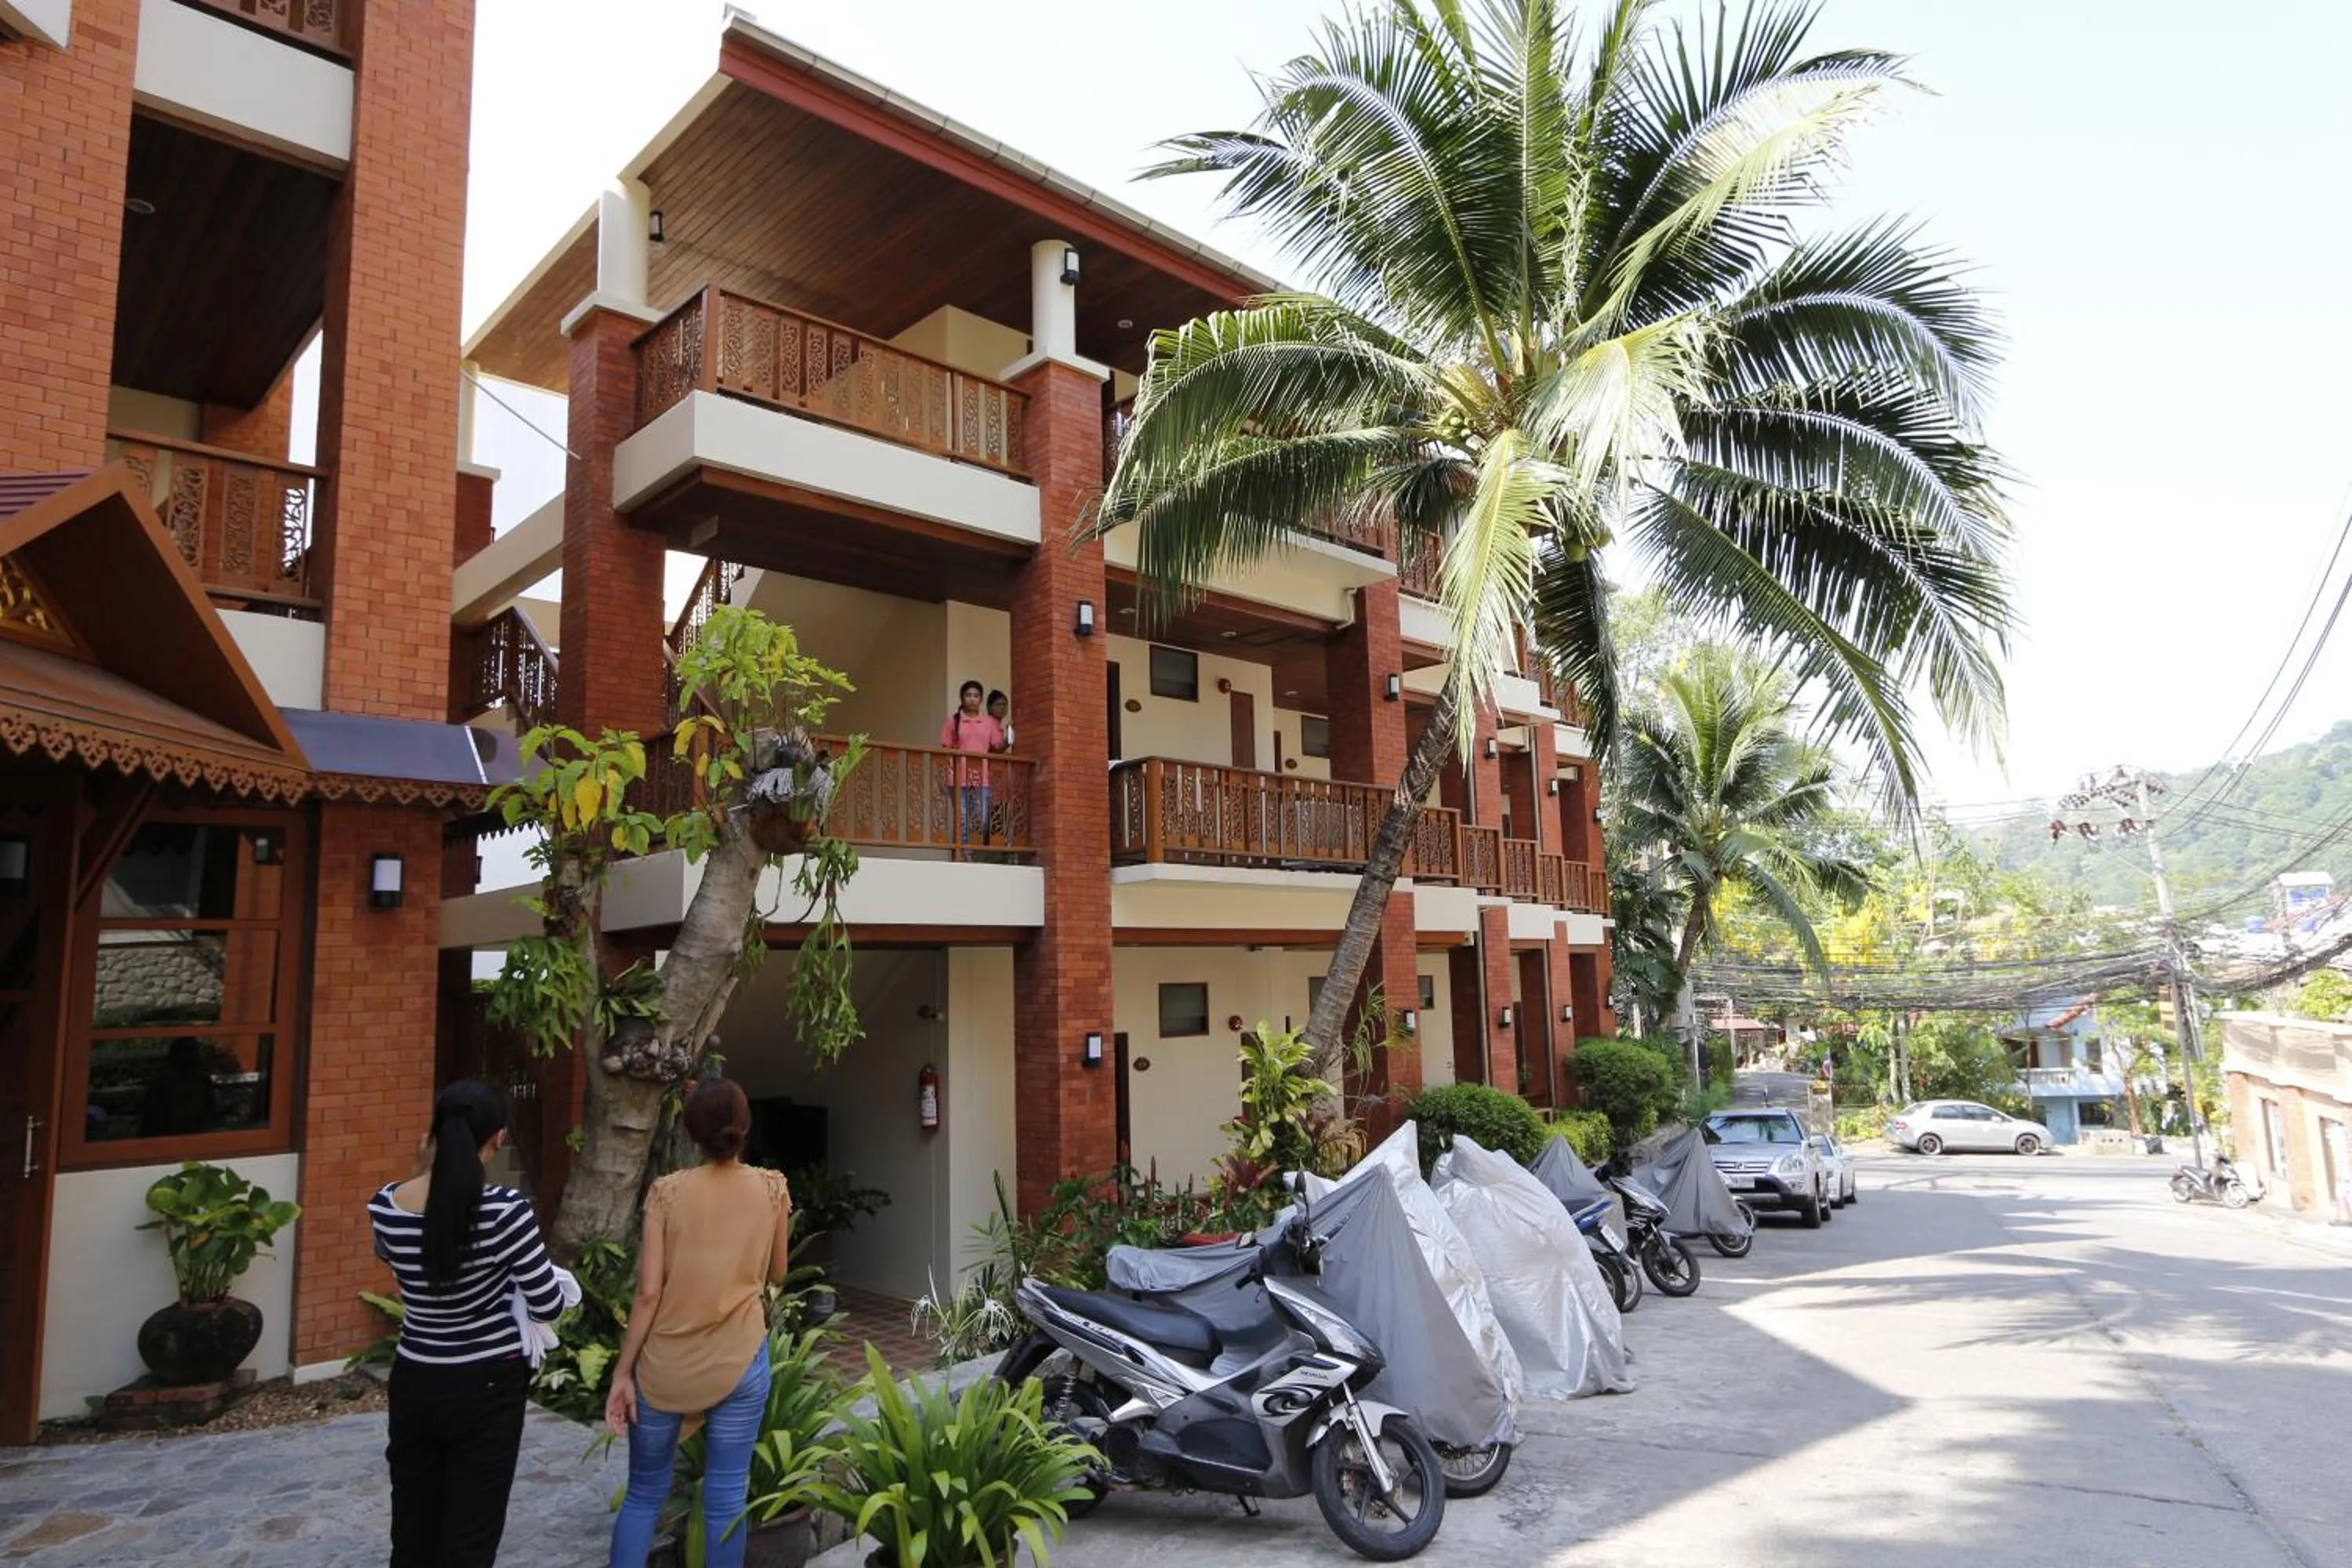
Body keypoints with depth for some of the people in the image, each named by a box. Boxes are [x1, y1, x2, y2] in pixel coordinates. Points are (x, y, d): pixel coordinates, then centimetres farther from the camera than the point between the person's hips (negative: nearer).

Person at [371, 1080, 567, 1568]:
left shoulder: (384, 1205, -9)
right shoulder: (505, 1209, -22)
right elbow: (549, 1308, -15)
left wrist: (420, 1174, 9)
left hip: (415, 1382, 4)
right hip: (487, 1387, -4)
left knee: (413, 1522, 21)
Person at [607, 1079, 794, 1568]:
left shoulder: (667, 1191, -6)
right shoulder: (772, 1188, -3)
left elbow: (649, 1292, -9)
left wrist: (622, 1372, -2)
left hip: (665, 1365, 0)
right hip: (740, 1362, 0)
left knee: (644, 1493, 16)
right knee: (726, 1497, 9)